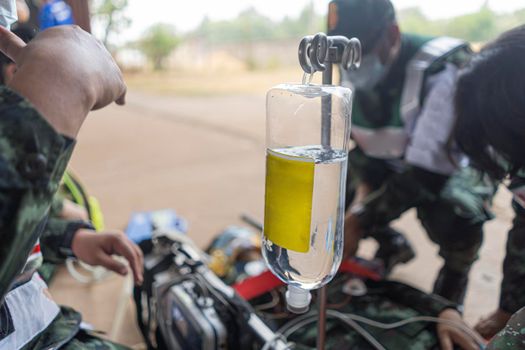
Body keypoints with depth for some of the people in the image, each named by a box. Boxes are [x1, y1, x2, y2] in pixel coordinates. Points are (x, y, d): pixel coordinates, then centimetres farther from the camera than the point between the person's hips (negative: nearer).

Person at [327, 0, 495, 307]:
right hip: (393, 167, 6)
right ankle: (393, 245, 20)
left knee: (455, 223, -36)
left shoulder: (441, 71, -34)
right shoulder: (351, 74, -14)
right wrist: (362, 198, -24)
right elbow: (358, 147, -6)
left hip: (454, 169, -5)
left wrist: (359, 218, -37)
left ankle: (456, 273, 1)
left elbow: (426, 165, -37)